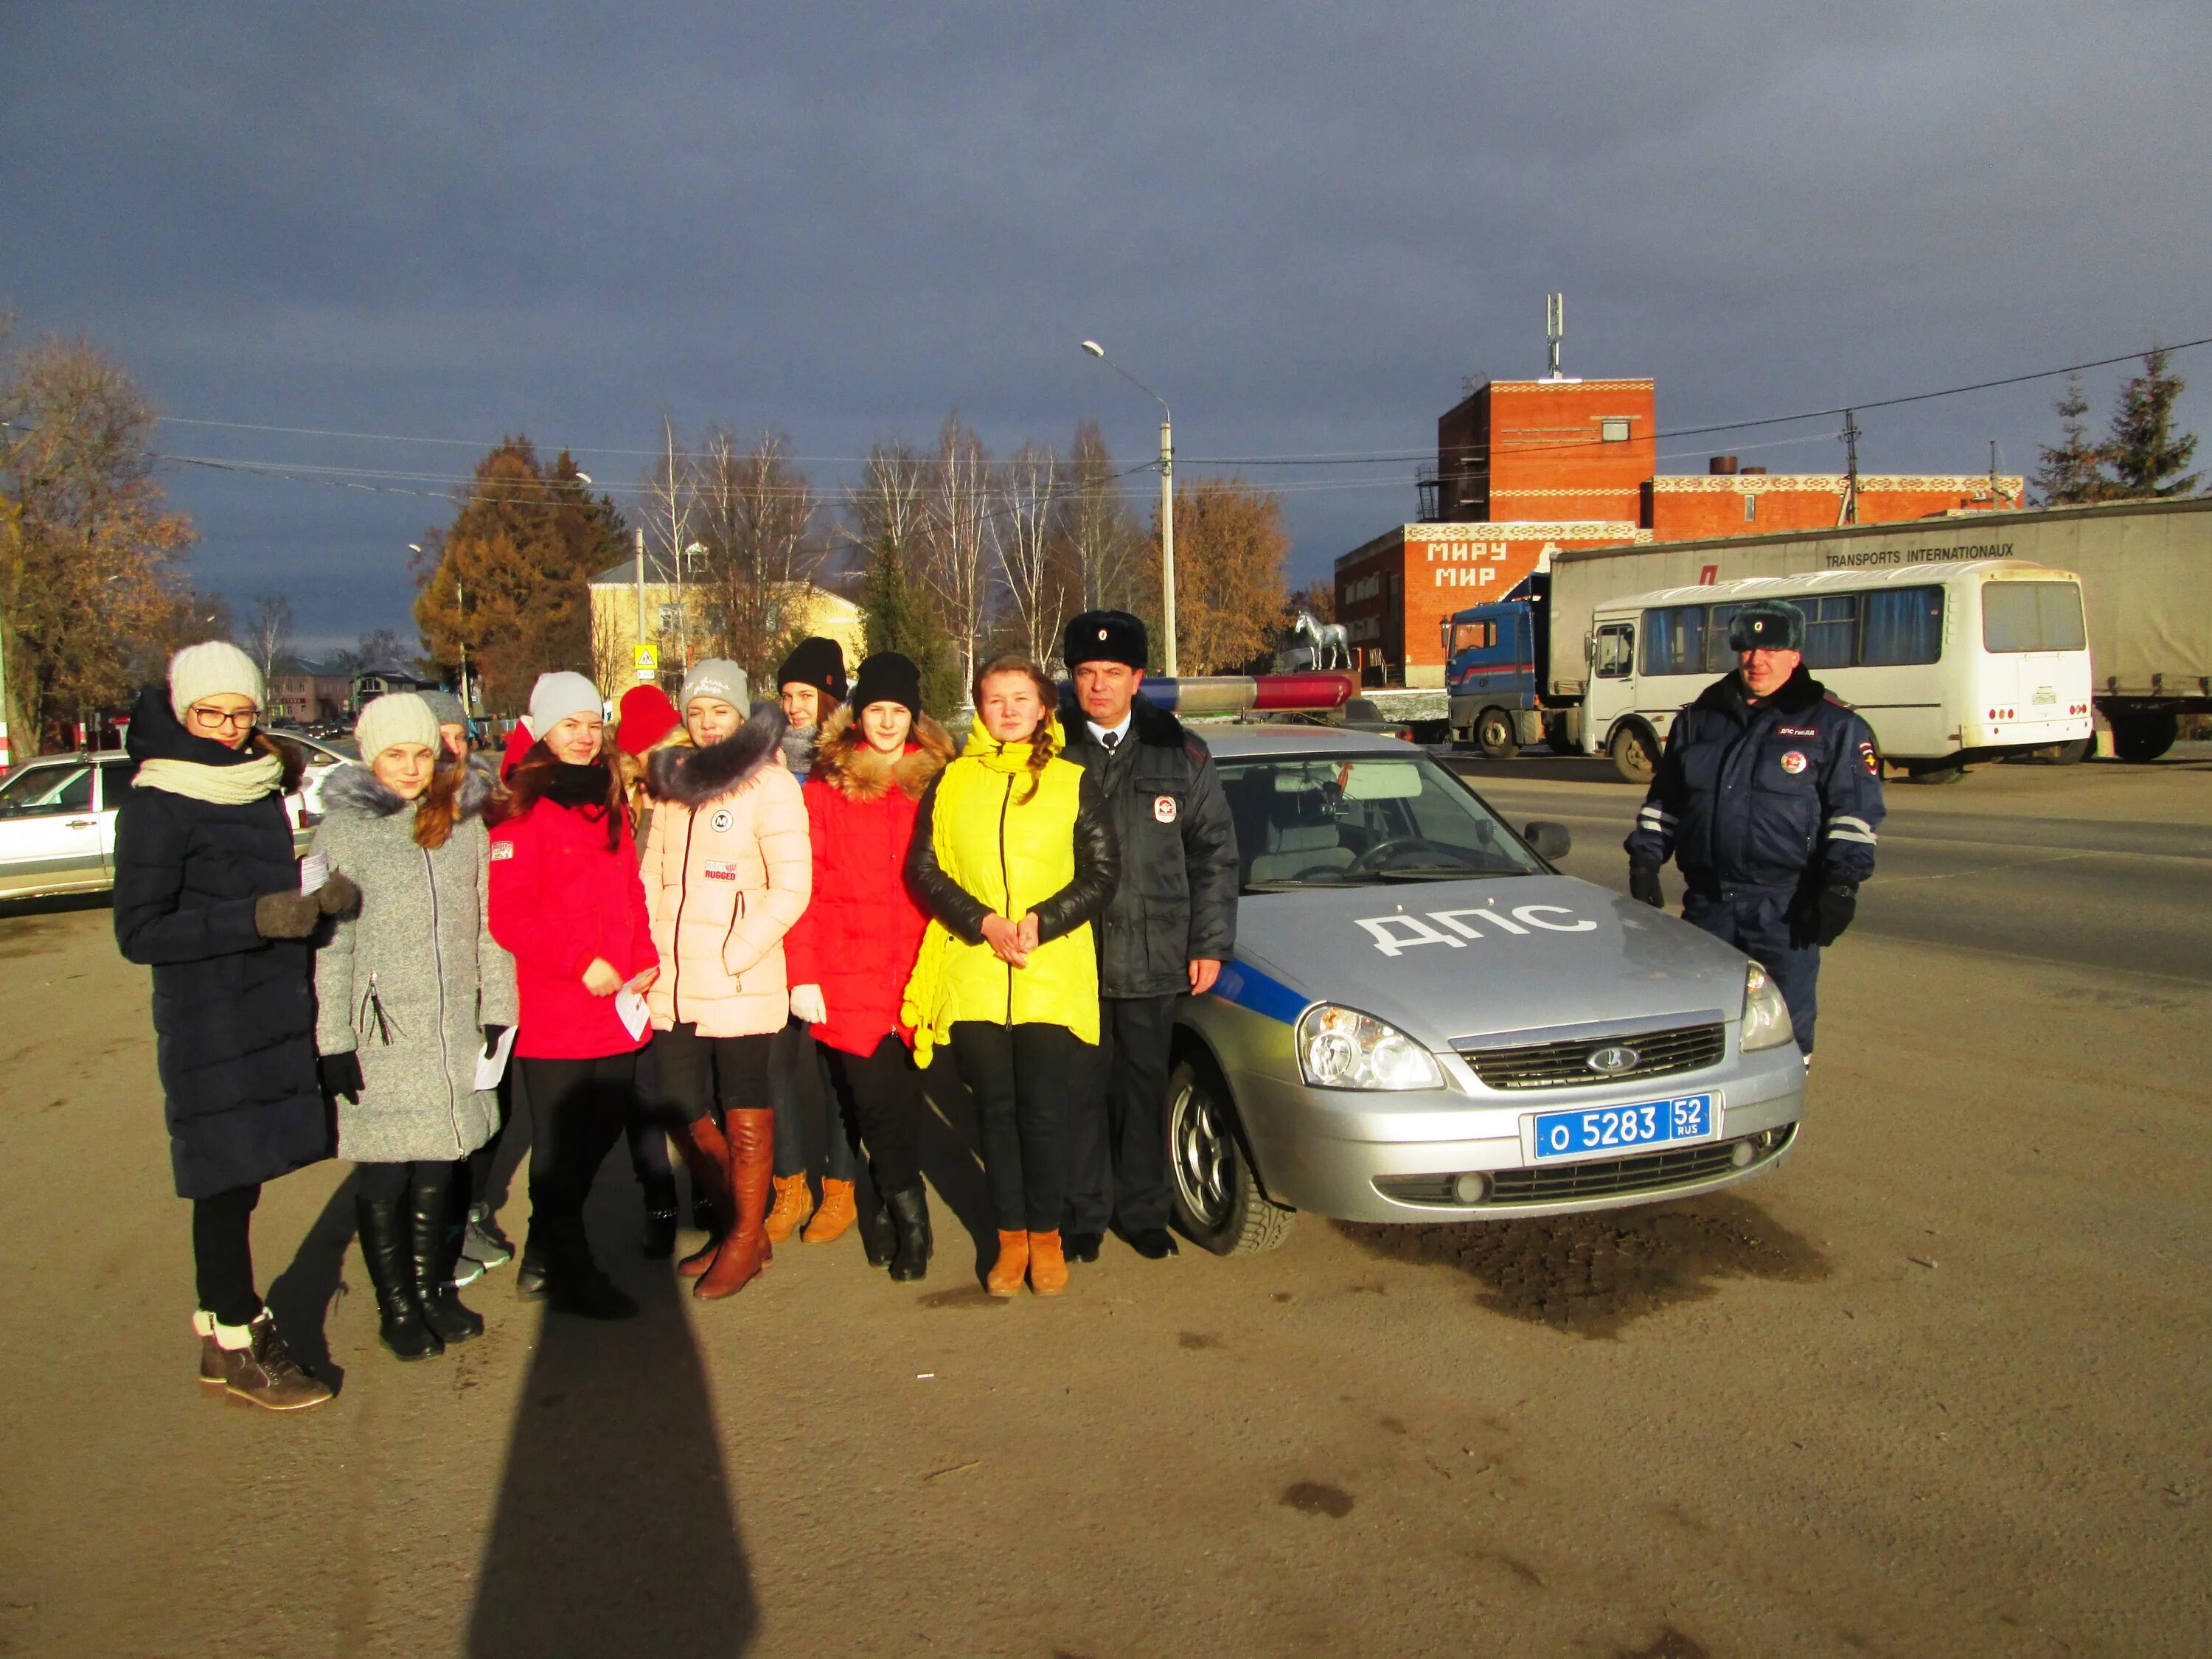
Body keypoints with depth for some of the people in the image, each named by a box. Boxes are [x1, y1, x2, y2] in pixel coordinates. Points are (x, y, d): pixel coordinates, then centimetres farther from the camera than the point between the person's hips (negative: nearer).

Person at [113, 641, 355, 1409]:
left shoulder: (260, 783, 9)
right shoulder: (157, 805, -11)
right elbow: (140, 933, -15)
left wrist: (312, 897, -2)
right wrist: (258, 917, -24)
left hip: (275, 1005, 6)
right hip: (209, 1021, -6)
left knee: (240, 1178, 12)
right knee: (226, 1180, 1)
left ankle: (226, 1325, 24)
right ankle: (237, 1345, 13)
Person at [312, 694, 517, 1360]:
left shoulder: (464, 821, 6)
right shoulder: (342, 830, -3)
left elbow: (489, 922, 7)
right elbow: (330, 944, -5)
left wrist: (497, 1007, 3)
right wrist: (334, 1042, -8)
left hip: (454, 1028, 3)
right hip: (380, 1036, -3)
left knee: (440, 1167, 12)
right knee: (384, 1173, 4)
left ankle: (434, 1287, 28)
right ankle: (397, 1306, 20)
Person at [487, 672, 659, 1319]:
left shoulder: (608, 805, 15)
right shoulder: (523, 811, -8)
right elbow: (509, 914, -14)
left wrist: (644, 962, 4)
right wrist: (581, 964, -18)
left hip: (616, 1011, 7)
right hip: (554, 1017, -7)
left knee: (599, 1133, 15)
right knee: (562, 1149, 4)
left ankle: (543, 1260, 32)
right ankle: (571, 1273, 19)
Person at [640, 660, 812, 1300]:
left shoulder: (769, 783, -5)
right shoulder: (672, 780, 14)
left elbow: (791, 888, -11)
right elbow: (653, 874, 17)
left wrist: (732, 955, -14)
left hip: (739, 981, -6)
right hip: (672, 983, 6)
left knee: (743, 1108, 3)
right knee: (684, 1109, 10)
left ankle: (747, 1237, 17)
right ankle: (735, 1223, 28)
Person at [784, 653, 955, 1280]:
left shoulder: (936, 783, 7)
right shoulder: (827, 785, 4)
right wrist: (801, 973, -5)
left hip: (916, 971, 1)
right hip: (846, 974, -1)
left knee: (899, 1100, 3)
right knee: (876, 1101, -2)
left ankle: (886, 1206, 21)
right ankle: (909, 1215, 14)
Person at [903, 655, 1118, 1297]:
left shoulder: (1073, 783, 7)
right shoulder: (951, 782, 11)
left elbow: (1102, 875, 3)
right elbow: (924, 869, 5)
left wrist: (1040, 923, -12)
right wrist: (983, 923, -10)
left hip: (1055, 977, -1)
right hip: (972, 978, 2)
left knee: (1044, 1113, -2)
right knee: (996, 1111, 8)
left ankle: (1045, 1234, 17)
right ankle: (1011, 1238, 21)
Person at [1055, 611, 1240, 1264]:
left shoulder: (1181, 752, 4)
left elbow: (1214, 851, 6)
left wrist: (1210, 943, 1)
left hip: (1154, 960, 1)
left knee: (1145, 1087, 11)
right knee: (1082, 1088, 7)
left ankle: (1142, 1210, 26)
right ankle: (1085, 1214, 22)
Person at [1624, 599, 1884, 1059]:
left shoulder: (1834, 724, 2)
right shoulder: (1700, 717, 14)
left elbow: (1856, 810, -3)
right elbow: (1664, 798, 19)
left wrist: (1842, 882, -13)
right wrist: (1645, 857, 9)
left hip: (1784, 906, -4)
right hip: (1707, 901, 4)